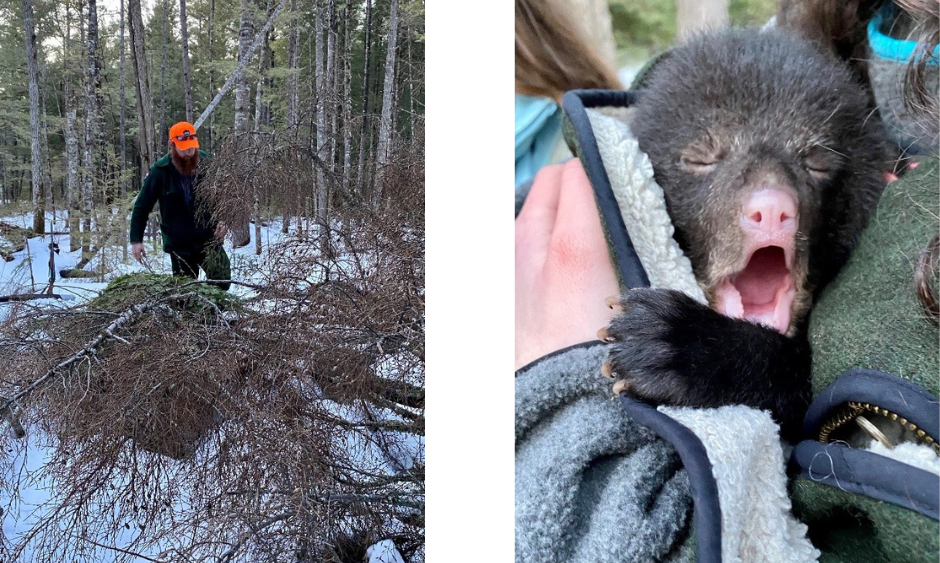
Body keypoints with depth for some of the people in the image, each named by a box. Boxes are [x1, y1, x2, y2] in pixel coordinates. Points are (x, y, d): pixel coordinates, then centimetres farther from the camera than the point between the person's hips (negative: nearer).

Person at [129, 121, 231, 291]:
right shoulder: (160, 171, -11)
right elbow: (142, 206, -5)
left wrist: (223, 219, -10)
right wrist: (136, 240, -7)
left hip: (209, 240, 2)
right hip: (179, 245, -2)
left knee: (222, 280, 1)